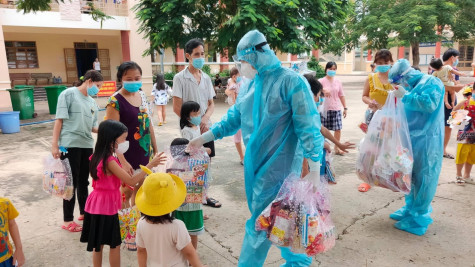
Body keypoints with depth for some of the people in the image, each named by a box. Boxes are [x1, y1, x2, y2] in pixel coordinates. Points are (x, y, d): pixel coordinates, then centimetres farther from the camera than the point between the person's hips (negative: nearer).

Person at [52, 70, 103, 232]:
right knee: (71, 182, 1)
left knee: (83, 182, 17)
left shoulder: (92, 103, 13)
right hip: (70, 145, -6)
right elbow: (59, 120, -9)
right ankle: (67, 220, 13)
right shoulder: (69, 94, -5)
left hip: (87, 146, 6)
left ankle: (84, 212, 33)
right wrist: (55, 145, -13)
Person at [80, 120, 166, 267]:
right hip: (107, 206, -9)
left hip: (97, 203, 9)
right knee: (115, 244, 6)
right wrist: (150, 164, -23)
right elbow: (131, 181, -25)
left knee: (98, 244, 18)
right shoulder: (109, 161, -24)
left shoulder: (98, 156, 3)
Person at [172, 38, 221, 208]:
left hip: (206, 127, 5)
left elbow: (211, 104, 9)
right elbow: (177, 107, -11)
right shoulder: (180, 78, -7)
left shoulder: (206, 78, 8)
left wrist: (205, 119, -10)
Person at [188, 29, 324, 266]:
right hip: (254, 164, 7)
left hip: (278, 166, -7)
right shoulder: (248, 86, 7)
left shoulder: (291, 82, -14)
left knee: (261, 222, 2)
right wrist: (202, 138, 15)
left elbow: (308, 128, -15)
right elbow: (232, 119, 16)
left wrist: (314, 171, -16)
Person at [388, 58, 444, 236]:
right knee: (410, 176, 16)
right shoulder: (413, 88, 14)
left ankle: (418, 218, 9)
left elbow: (430, 103, -26)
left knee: (422, 178, -1)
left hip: (426, 141, -8)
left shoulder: (432, 83, -9)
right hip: (411, 139, 8)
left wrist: (406, 96, -19)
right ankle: (410, 208, 31)